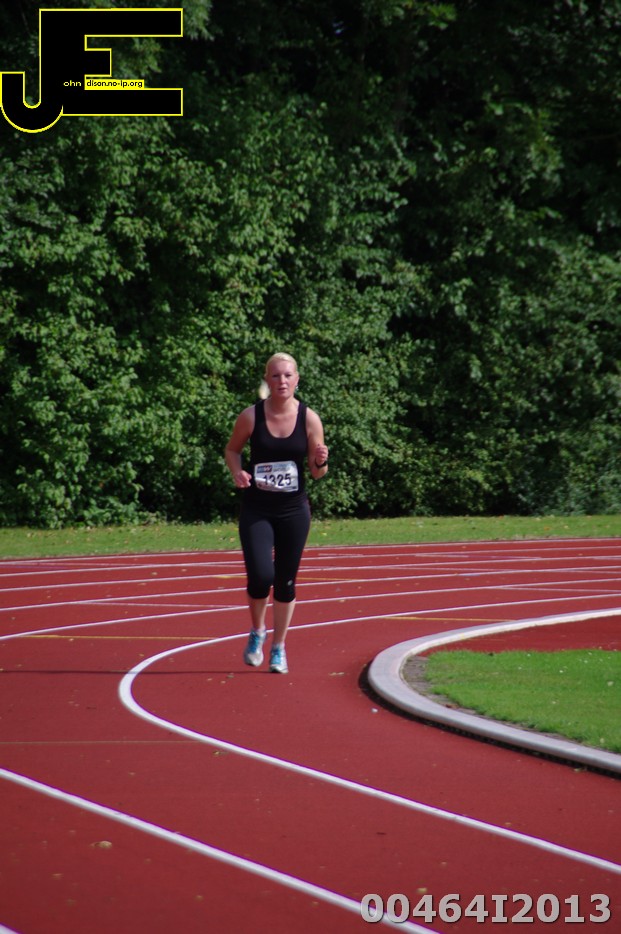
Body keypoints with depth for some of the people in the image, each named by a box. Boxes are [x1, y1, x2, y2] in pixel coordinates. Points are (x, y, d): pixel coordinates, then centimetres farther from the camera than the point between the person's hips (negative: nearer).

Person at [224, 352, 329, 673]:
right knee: (260, 576, -14)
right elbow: (232, 450, 9)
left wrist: (320, 462, -21)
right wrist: (237, 472, -11)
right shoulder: (251, 416, -7)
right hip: (256, 509, -1)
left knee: (286, 582, 6)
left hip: (293, 509, 1)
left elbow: (316, 473, 2)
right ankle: (257, 631, 15)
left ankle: (278, 647, 23)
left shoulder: (309, 419, -4)